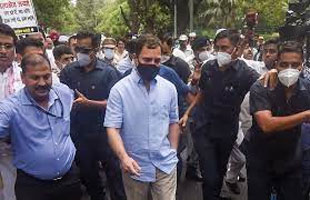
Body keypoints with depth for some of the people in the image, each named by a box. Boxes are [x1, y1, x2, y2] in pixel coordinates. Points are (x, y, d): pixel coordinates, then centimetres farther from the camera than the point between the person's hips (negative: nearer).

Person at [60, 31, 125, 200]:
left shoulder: (108, 72, -9)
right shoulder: (68, 71, -2)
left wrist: (88, 103, -25)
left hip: (103, 131, -3)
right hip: (78, 132, 3)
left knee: (112, 169, 8)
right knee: (87, 171, 20)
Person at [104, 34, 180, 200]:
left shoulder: (169, 88, 1)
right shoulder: (119, 89, -11)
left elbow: (173, 122, 10)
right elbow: (112, 128, -14)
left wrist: (173, 153, 8)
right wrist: (123, 157, -28)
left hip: (166, 165, 2)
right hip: (135, 166, -1)